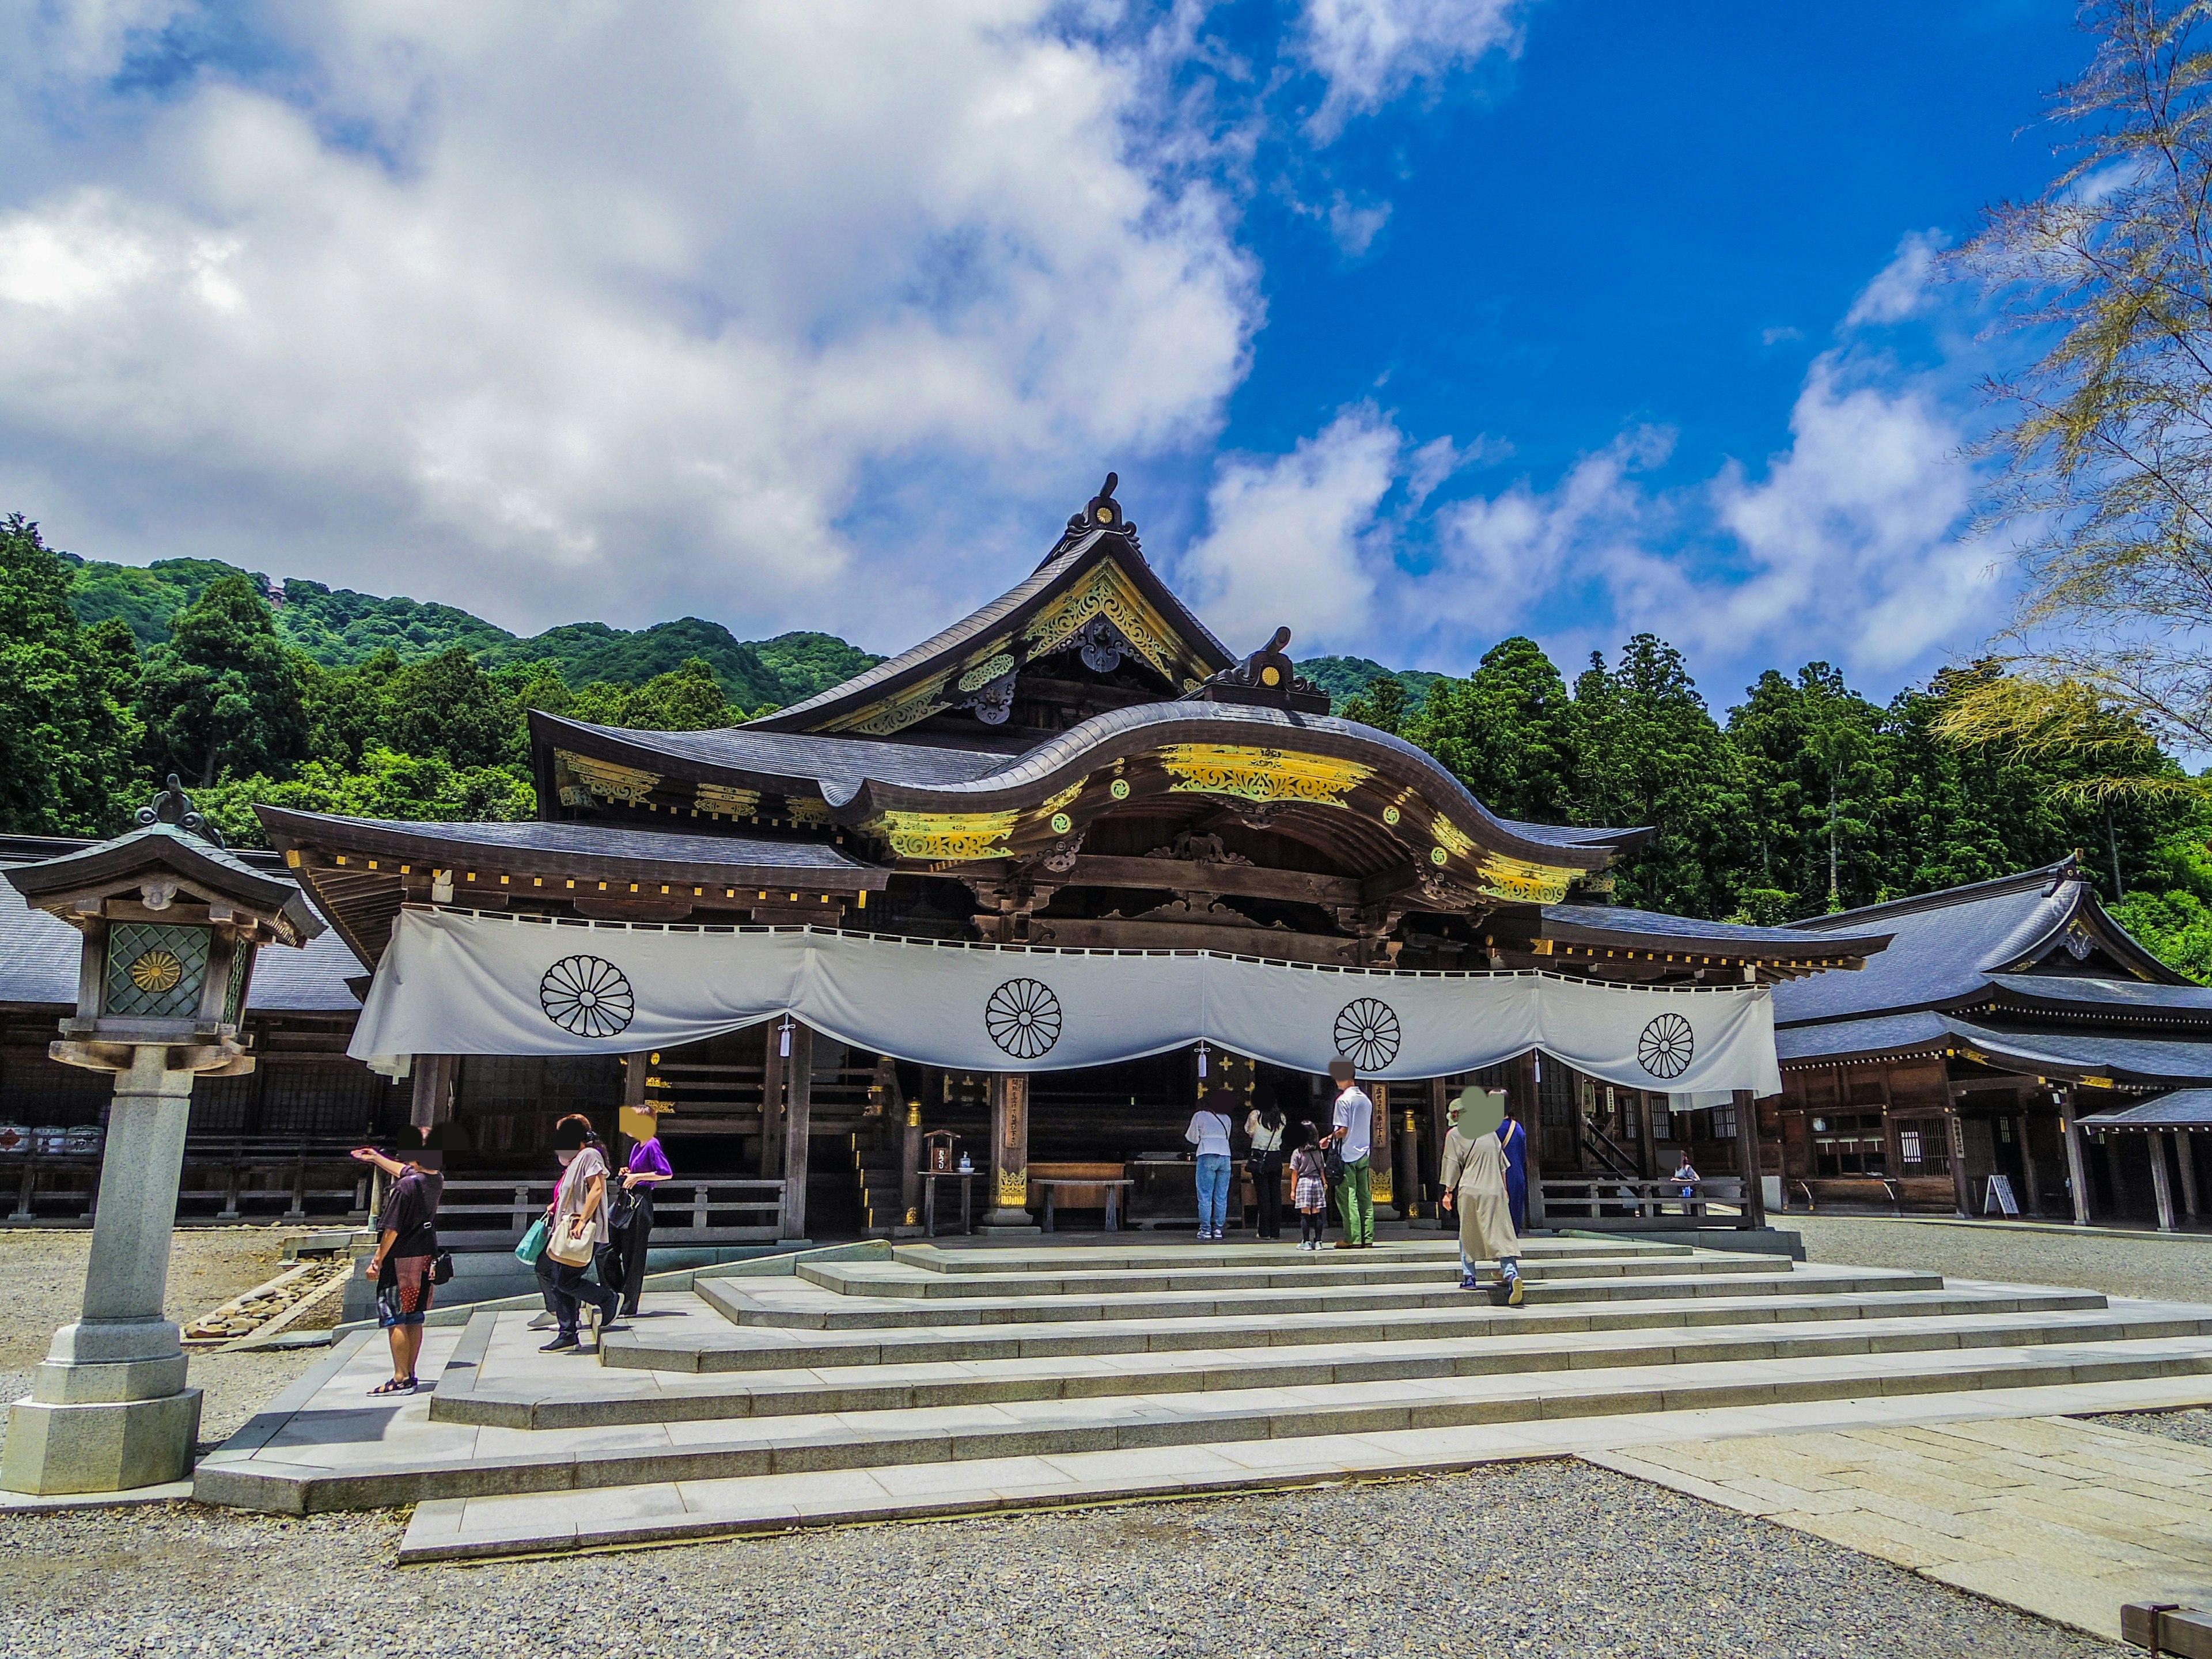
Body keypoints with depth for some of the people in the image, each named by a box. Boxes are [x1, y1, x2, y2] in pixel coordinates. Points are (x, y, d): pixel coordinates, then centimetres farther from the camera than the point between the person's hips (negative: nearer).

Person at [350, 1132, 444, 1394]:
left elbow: (392, 1229, -18)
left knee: (395, 1320, -1)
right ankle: (410, 1375, 21)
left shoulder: (405, 1187, -20)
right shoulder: (436, 1180, 4)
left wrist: (377, 1261, -8)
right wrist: (376, 1158, 34)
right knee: (414, 1319, 14)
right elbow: (406, 1171, 24)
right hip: (425, 1257, 8)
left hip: (401, 1259, -8)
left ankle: (401, 1379, 0)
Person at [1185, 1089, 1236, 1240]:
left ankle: (1206, 1229, -3)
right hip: (1225, 1155, 4)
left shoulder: (1199, 1116, 7)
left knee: (1205, 1195, -1)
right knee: (1221, 1197, 7)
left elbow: (1193, 1139, 11)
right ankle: (1218, 1229, 7)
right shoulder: (1226, 1119, 17)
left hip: (1207, 1156, -4)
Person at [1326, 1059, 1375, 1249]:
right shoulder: (1366, 1099, 12)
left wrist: (1329, 1139, -2)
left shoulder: (1344, 1099, -12)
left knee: (1347, 1197, -5)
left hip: (1347, 1155, -8)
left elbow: (1343, 1130, -17)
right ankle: (1367, 1238, 7)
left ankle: (1353, 1238, -6)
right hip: (1364, 1154, 8)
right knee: (1365, 1196, 7)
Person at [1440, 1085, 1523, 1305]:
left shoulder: (1455, 1134, 0)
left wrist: (1449, 1192, 9)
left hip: (1469, 1191, -2)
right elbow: (1502, 1163, 17)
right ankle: (1511, 1272, -23)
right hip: (1495, 1190, 2)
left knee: (1468, 1235, 15)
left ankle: (1468, 1277, 16)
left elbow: (1453, 1166, 0)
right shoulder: (1489, 1131, 12)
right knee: (1501, 1235, -3)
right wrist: (1503, 1189, 27)